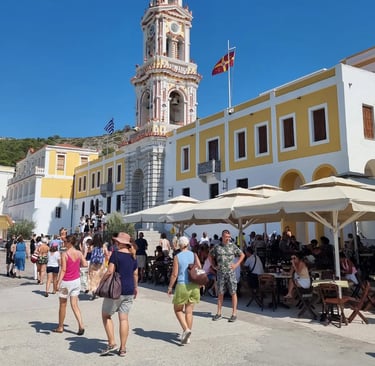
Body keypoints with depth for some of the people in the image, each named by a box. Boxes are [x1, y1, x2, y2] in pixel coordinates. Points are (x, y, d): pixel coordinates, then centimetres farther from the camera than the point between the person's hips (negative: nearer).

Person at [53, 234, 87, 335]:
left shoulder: (64, 254, -17)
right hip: (76, 281, 5)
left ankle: (60, 327, 27)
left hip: (66, 282, -5)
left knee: (63, 305, 13)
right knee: (74, 305, 9)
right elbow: (85, 264, 5)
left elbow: (63, 270, -19)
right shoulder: (79, 253, -2)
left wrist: (58, 282, -17)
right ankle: (81, 325, -3)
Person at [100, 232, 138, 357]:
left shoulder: (116, 254, -12)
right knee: (124, 318, 9)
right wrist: (135, 287, 27)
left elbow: (110, 271, -18)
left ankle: (112, 343, 6)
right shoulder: (133, 256, 8)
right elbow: (135, 274, 14)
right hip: (129, 291, 6)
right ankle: (122, 349, 12)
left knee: (106, 315, 11)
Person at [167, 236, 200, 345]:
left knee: (178, 309, 14)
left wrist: (170, 287, 2)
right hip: (194, 286, 4)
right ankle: (187, 337, 18)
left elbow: (174, 274, -7)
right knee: (189, 312, 12)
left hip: (182, 285, -4)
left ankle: (186, 329, -5)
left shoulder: (177, 257, -5)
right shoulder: (194, 255, 4)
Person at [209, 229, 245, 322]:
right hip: (220, 273, 2)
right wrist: (214, 265, 9)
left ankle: (234, 314, 7)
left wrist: (236, 264, -1)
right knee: (220, 293, 8)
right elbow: (211, 255, 19)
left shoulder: (233, 246, 0)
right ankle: (219, 313, 17)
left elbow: (242, 255, 9)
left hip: (231, 272, -2)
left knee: (233, 293, 0)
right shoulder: (217, 247, 5)